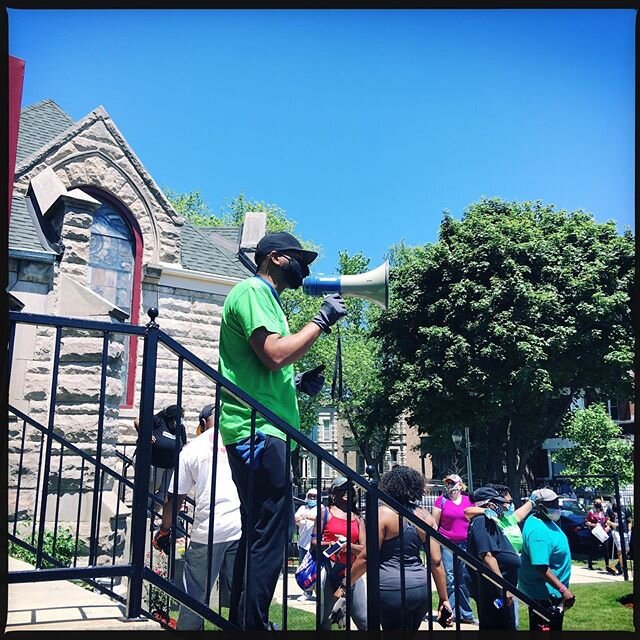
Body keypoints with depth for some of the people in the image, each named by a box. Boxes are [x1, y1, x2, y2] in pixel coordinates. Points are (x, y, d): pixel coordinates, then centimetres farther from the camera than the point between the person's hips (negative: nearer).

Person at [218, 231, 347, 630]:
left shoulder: (266, 298, 24)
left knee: (262, 533, 15)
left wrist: (299, 382, 14)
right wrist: (323, 320, -11)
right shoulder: (252, 290, -6)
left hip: (264, 432, 11)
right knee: (269, 535, -9)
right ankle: (252, 624, -2)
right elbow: (275, 354, -20)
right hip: (258, 431, -11)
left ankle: (242, 622, 25)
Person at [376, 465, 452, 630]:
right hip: (420, 587, 5)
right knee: (412, 628, 22)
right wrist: (444, 599, 9)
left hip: (391, 588, -5)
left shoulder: (383, 513, -7)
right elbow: (436, 561, 4)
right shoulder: (425, 516, 6)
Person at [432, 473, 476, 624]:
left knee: (464, 580, 10)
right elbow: (434, 524, 0)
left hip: (465, 544, 3)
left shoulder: (469, 500, 8)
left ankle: (466, 614, 19)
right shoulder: (441, 500, -1)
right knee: (449, 580, -2)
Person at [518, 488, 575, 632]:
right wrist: (563, 590, -33)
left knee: (555, 627, 22)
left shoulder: (545, 520, 3)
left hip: (552, 592, 11)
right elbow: (541, 568, -33)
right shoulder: (538, 531, -30)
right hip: (544, 595, -11)